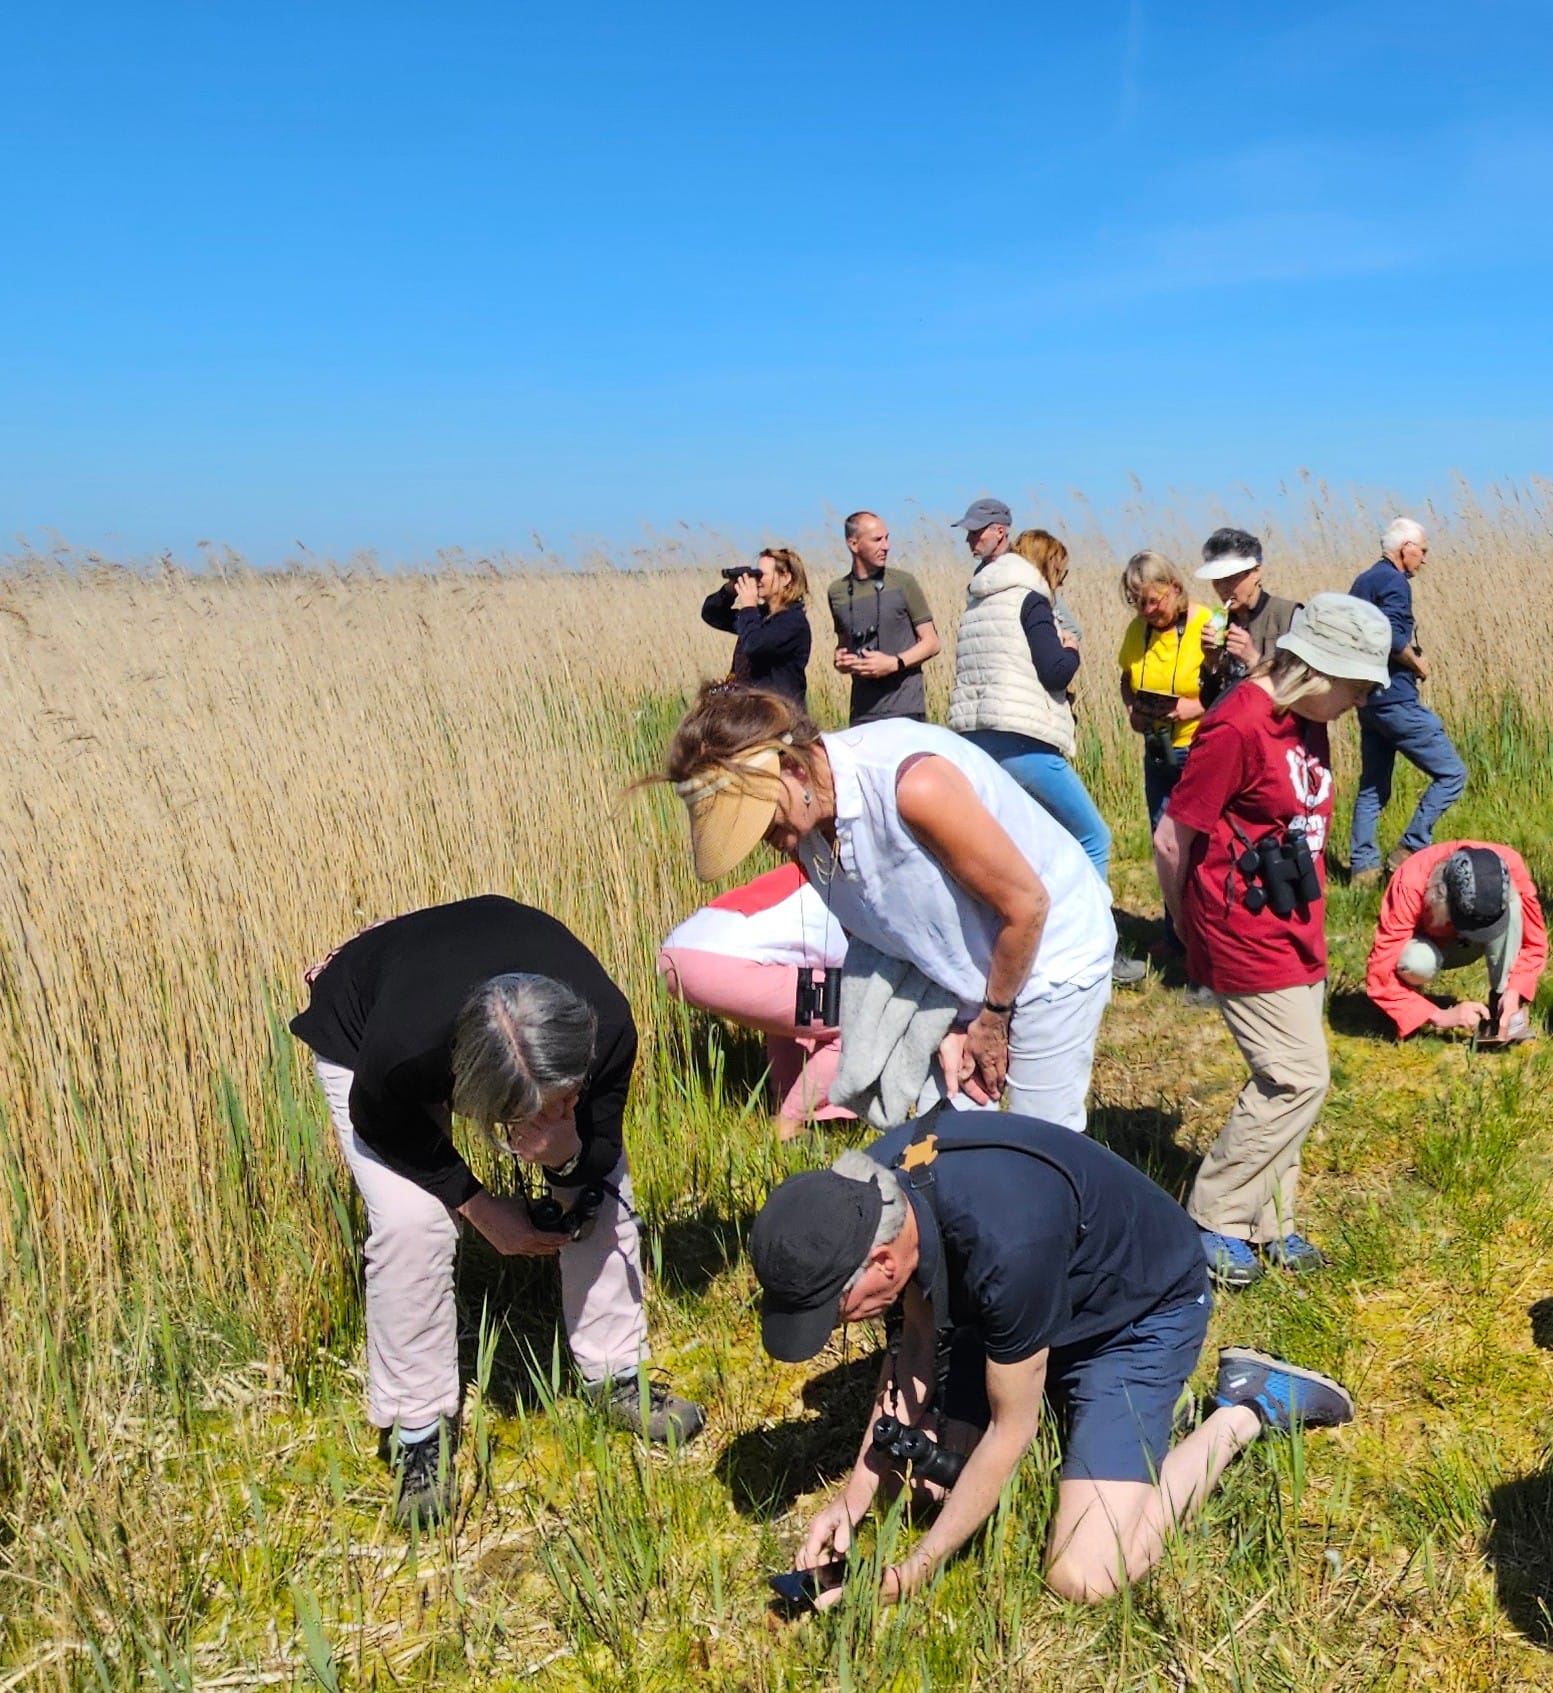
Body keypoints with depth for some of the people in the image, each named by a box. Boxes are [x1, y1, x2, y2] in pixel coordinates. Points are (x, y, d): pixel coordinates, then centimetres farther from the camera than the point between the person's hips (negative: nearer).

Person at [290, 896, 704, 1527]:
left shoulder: (607, 1028, -38)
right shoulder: (401, 1052, -45)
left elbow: (600, 1155, -20)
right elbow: (381, 1128, -19)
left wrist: (568, 1155, -44)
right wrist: (481, 1208, -19)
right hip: (356, 1035, -3)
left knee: (602, 1190, -7)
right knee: (411, 1222, -21)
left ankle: (617, 1375, 15)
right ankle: (415, 1427, 1)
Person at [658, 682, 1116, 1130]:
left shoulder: (916, 786, -35)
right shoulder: (801, 828, -11)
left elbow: (1025, 904, -24)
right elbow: (872, 932, 3)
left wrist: (991, 1020, -11)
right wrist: (947, 1029, -4)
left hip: (1052, 955, -6)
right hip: (955, 973, 6)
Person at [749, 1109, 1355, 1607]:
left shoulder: (1004, 1247, -42)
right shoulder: (866, 1190, -21)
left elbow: (1010, 1430, -25)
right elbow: (919, 1343, -3)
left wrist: (908, 1576, -17)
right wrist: (855, 1496, -7)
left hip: (1141, 1313, -6)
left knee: (1082, 1579, -14)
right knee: (922, 1478, 4)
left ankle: (1247, 1407, 2)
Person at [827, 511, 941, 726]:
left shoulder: (903, 583, 1)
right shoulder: (838, 591, 9)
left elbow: (932, 644, 2)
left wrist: (894, 663, -13)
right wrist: (840, 659, 1)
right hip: (862, 713, 3)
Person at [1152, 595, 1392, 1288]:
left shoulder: (1305, 721, 8)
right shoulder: (1238, 726, -20)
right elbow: (1170, 840, -17)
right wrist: (1192, 929, -1)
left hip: (1296, 933, 9)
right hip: (1249, 938, -9)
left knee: (1286, 1080, 13)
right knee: (1298, 1078, -7)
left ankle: (1269, 1226, 25)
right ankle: (1213, 1224, 7)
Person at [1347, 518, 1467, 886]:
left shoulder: (1362, 581, 16)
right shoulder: (1394, 582, -13)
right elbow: (1392, 637, -26)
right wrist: (1419, 663, -10)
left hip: (1368, 698, 10)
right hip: (1395, 699, -10)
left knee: (1373, 785, 14)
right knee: (1451, 773, -3)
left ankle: (1362, 866, 15)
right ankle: (1409, 850, -4)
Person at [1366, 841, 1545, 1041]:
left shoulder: (1510, 866, -30)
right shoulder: (1410, 887, -37)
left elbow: (1534, 943, -17)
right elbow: (1380, 974, -36)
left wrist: (1514, 991, -32)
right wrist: (1438, 1016, -41)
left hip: (1468, 946, 2)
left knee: (1514, 906, -29)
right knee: (1417, 961, -38)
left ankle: (1505, 1006, -16)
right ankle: (1410, 1005, -4)